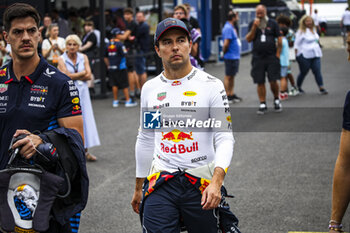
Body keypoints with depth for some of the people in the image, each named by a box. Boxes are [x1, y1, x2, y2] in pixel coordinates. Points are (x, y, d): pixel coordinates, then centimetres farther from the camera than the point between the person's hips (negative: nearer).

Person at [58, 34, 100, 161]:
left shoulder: (83, 57, 7)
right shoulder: (62, 59, -2)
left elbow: (88, 76, -3)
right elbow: (67, 76, -13)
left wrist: (73, 76, -10)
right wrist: (83, 73, -6)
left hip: (82, 91, 3)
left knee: (85, 118, 0)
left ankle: (85, 150, 4)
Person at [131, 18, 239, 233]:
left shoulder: (211, 85, -3)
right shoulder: (150, 89, 9)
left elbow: (225, 137, -8)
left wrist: (216, 182, -22)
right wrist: (138, 188, 19)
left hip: (202, 183, -2)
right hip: (161, 183, 2)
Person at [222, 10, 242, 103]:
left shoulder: (231, 27, 14)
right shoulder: (228, 28, -18)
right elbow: (226, 43, -23)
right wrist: (224, 52, -9)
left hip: (235, 56, 10)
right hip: (231, 57, -10)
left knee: (232, 76, 14)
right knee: (228, 76, -3)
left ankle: (232, 94, 21)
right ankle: (227, 96, 2)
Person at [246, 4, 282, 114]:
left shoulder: (273, 24, 4)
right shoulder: (252, 24, 8)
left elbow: (279, 39, 5)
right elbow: (248, 39, -2)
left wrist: (277, 54, -2)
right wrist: (254, 27, -13)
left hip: (271, 57, -1)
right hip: (258, 58, 1)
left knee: (273, 81, -6)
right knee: (260, 82, 2)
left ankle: (276, 100, 17)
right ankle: (262, 105, 9)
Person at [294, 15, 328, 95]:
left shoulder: (313, 30, 14)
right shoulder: (301, 31, -8)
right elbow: (297, 44, -7)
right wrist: (297, 55, -10)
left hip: (315, 55, 6)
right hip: (305, 56, -6)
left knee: (317, 71, -3)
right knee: (303, 72, 5)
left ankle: (321, 88, -7)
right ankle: (298, 87, 23)